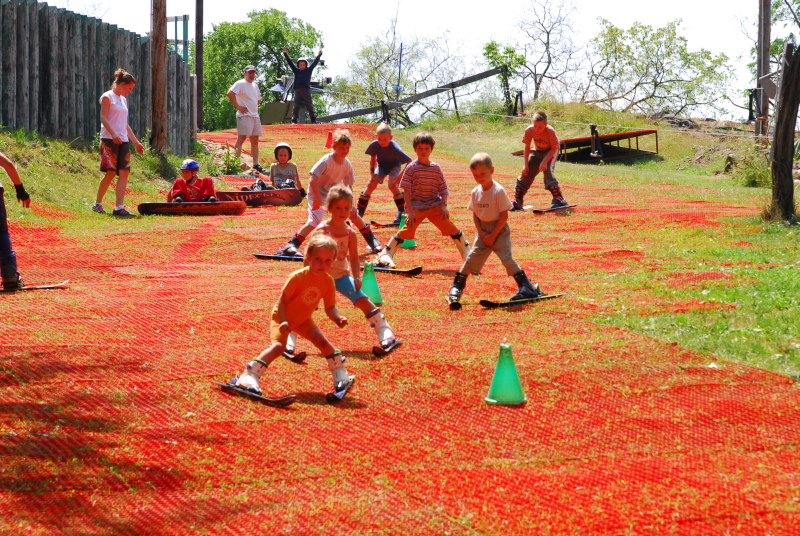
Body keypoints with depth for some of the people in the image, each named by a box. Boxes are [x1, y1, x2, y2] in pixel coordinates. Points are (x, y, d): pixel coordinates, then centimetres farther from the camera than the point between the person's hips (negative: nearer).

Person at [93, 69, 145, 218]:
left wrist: (136, 142, 22)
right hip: (109, 139, -7)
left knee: (124, 172, -6)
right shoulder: (107, 97, -1)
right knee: (111, 172, -9)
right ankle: (97, 204, 6)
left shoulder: (123, 100, 22)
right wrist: (113, 134, -25)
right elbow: (103, 118, -11)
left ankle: (119, 207, -12)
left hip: (123, 140, 7)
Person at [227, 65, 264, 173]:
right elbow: (230, 93, -21)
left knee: (255, 140, 8)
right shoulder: (240, 84, -7)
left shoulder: (255, 85, 20)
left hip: (255, 115, 9)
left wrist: (255, 106, 14)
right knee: (241, 138, -13)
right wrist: (238, 106, -20)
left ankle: (256, 164, 11)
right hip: (244, 115, -9)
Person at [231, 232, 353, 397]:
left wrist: (337, 318, -26)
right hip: (283, 316, -6)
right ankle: (249, 376, -26)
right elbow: (282, 300, -24)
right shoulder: (298, 277, -29)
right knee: (278, 345, -24)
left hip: (303, 319, 6)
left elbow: (330, 307, -6)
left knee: (322, 342, -5)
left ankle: (340, 376, 10)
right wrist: (282, 322, -35)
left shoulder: (328, 281, -12)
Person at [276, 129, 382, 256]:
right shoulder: (326, 161, -26)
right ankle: (291, 245, -23)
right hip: (317, 194, -6)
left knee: (353, 213, 4)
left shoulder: (347, 164, -7)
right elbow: (312, 180, -30)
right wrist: (318, 200, -30)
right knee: (314, 221, -24)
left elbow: (348, 186, 0)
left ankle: (372, 241, 22)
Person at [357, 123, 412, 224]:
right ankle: (359, 212, -2)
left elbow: (409, 162, -31)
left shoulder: (395, 148, -36)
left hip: (394, 165, -3)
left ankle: (402, 212, -13)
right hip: (381, 165, 3)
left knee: (392, 185, -24)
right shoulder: (374, 145, -26)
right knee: (371, 185, -11)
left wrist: (401, 176, -31)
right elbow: (372, 158, -4)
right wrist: (372, 173, -9)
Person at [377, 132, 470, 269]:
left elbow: (443, 188, 10)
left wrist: (444, 206, -3)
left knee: (451, 228, 0)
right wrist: (410, 212, -13)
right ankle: (386, 255, -6)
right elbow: (406, 191, -7)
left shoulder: (436, 168, 5)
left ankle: (466, 253, 17)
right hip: (416, 208, -3)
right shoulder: (411, 168, -5)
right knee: (407, 230, -15)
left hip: (435, 207, 3)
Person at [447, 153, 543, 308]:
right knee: (471, 259, 3)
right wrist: (481, 233, -7)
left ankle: (527, 287, -9)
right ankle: (456, 288, 11)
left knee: (506, 258, -15)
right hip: (483, 230, 5)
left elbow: (504, 215, -14)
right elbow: (475, 215, 8)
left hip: (499, 230, -5)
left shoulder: (499, 191, -15)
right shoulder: (475, 192, 2)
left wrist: (493, 235, -15)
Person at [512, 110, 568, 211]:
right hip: (537, 151, 4)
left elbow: (554, 148, -23)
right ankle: (517, 201, 9)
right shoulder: (529, 130, -22)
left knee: (547, 170, -27)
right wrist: (526, 164, -13)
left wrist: (544, 161, -30)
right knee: (526, 172, -1)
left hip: (550, 152, -4)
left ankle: (558, 199, -26)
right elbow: (527, 147, -9)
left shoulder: (550, 131, -31)